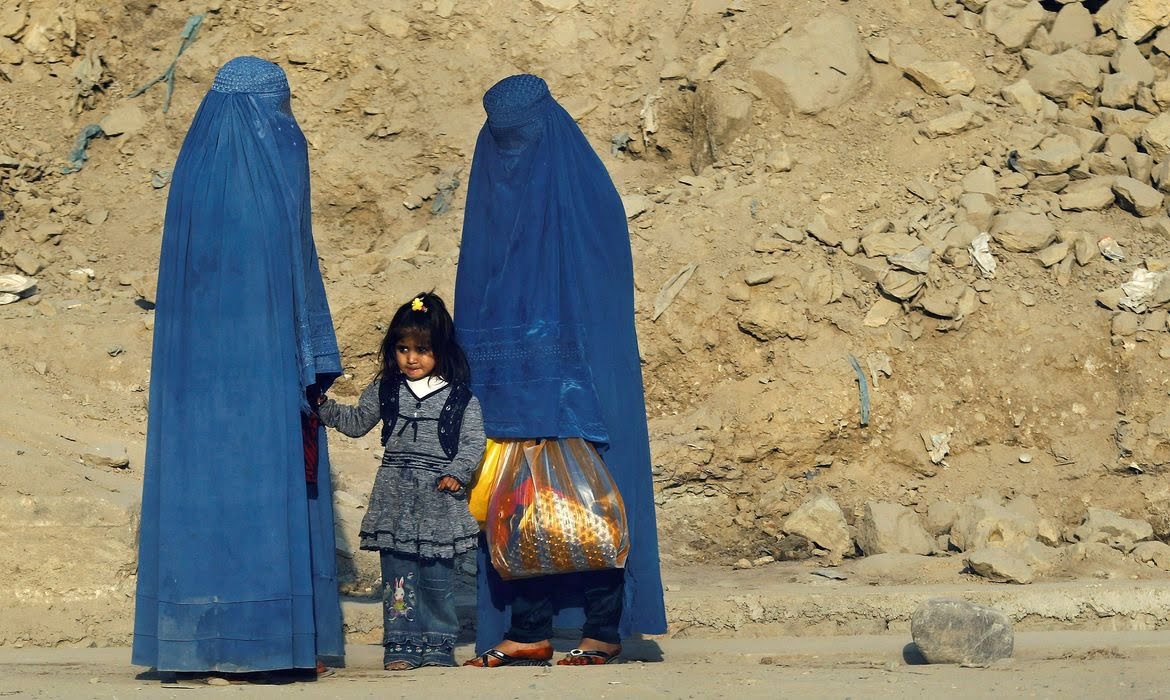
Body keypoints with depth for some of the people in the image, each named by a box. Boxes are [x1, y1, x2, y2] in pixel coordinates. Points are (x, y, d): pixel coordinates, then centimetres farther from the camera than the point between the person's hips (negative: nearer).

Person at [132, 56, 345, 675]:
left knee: (199, 487, 6)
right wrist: (313, 362, -6)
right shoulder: (272, 171, -9)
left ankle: (193, 643, 7)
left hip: (195, 363, 7)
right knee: (270, 490, -3)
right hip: (263, 362, -6)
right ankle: (268, 641, -3)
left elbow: (184, 273, 12)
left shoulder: (192, 170, 10)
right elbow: (294, 270, -11)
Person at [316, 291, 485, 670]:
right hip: (395, 497, 2)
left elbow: (473, 442, 0)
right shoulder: (384, 390, 9)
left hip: (438, 498, -2)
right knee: (397, 572, 2)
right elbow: (356, 422, 18)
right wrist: (325, 406, 6)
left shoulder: (460, 398, 0)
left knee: (437, 575, 2)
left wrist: (455, 474, -12)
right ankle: (402, 644, 7)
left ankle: (439, 644, 12)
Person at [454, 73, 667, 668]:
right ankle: (527, 631, 7)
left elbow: (605, 289, -8)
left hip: (574, 377, -5)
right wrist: (474, 372, 3)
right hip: (509, 385, 5)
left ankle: (604, 629, 3)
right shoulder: (491, 197, 13)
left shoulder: (586, 196, -3)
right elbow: (474, 301, 13)